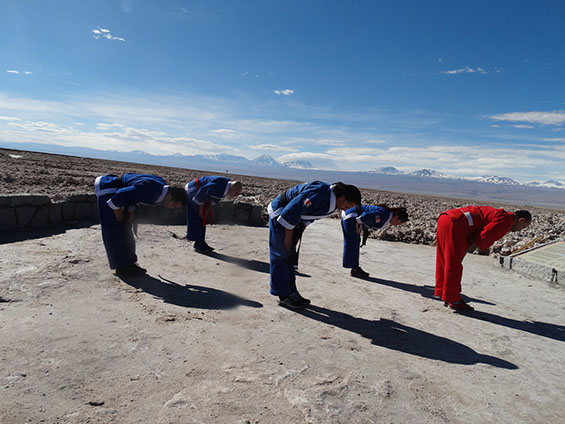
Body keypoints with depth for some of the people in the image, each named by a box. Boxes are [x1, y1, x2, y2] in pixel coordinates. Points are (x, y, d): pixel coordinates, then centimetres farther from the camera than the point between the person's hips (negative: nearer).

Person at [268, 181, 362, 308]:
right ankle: (284, 296, 1)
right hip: (280, 213, -10)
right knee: (280, 254, -5)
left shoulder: (332, 202, -1)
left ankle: (291, 292, 17)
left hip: (291, 216, 10)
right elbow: (293, 209, -29)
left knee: (289, 255, 11)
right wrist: (288, 236, -21)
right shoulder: (320, 194, -31)